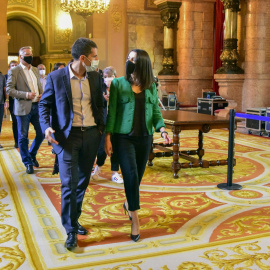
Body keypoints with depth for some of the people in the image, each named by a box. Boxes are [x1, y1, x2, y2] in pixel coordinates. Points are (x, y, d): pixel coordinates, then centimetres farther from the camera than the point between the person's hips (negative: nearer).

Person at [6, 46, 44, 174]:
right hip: (23, 108, -5)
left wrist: (42, 94, 3)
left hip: (37, 106, 6)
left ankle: (32, 155, 31)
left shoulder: (35, 70, 15)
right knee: (23, 137, 2)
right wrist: (26, 95, -19)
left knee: (41, 133, 7)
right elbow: (9, 89, -9)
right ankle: (28, 163, 15)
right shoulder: (14, 71, -4)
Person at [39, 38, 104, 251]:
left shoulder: (95, 77, 6)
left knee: (83, 182, 13)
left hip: (91, 135, 5)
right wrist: (46, 127, -15)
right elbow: (44, 104, 1)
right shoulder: (56, 77, -6)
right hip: (68, 136, -4)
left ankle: (74, 219, 33)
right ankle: (71, 231, 9)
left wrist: (101, 127, 7)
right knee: (69, 183, -6)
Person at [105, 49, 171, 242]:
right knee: (131, 176, -13)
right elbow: (111, 112, -3)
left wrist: (162, 130, -10)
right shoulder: (118, 84, -1)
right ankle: (135, 220, -1)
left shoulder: (151, 87, 6)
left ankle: (129, 203, 41)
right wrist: (107, 138, -8)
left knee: (138, 176, 11)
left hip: (145, 138, 3)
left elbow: (156, 112, 7)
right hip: (124, 137, -3)